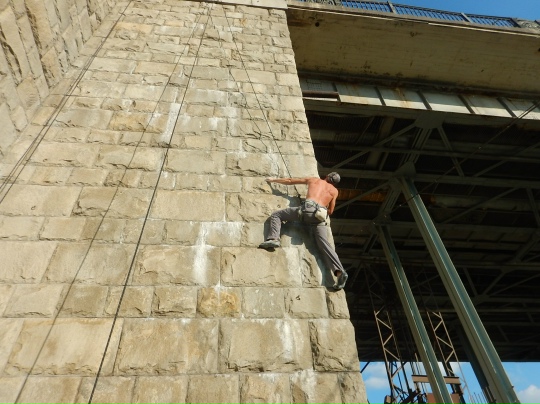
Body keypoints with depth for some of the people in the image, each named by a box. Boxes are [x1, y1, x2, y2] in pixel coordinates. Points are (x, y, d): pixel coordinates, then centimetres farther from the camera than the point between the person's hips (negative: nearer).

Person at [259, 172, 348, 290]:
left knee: (276, 215, 11)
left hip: (307, 208, -2)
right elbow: (330, 211, 28)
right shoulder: (334, 191, 29)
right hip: (320, 215, 2)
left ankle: (273, 238, -14)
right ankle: (339, 271, -24)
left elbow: (290, 181, 33)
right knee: (324, 244, -6)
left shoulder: (314, 180, 28)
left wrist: (273, 179, 46)